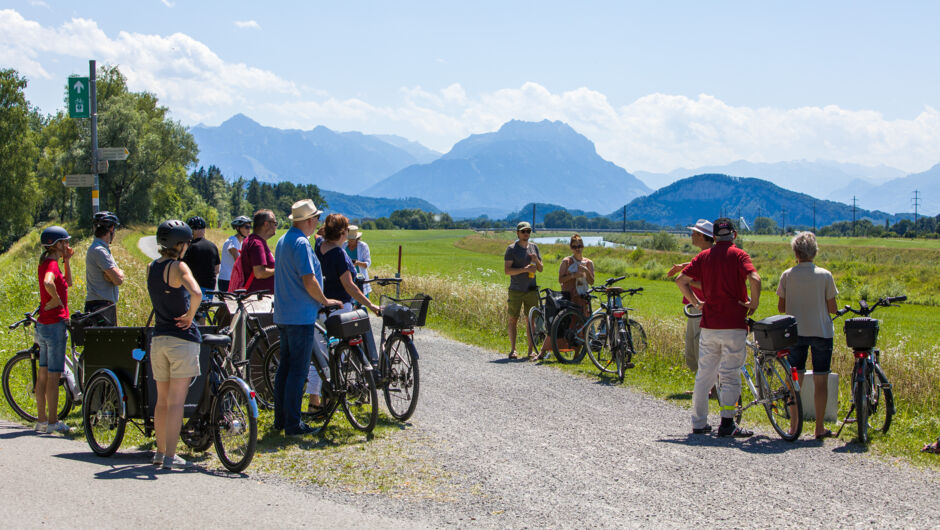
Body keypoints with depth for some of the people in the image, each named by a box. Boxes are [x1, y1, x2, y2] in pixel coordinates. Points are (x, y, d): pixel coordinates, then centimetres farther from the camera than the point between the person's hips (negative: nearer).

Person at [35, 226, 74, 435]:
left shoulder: (47, 263, 14)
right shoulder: (51, 264, -15)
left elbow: (67, 283, 26)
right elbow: (48, 283, -37)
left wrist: (66, 261, 15)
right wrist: (57, 300, -21)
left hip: (43, 324, 10)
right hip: (55, 323, -10)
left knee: (43, 374, 12)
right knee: (54, 374, -5)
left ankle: (41, 420, 18)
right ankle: (52, 422, -2)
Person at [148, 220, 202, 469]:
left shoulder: (151, 268, 9)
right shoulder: (178, 267, -12)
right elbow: (196, 293, -28)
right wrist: (189, 316, -15)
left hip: (158, 338, 6)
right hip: (182, 337, -6)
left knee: (162, 400, 16)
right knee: (176, 401, -4)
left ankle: (160, 452, 25)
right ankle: (170, 456, -5)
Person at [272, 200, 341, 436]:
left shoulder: (283, 240, 14)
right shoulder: (301, 243, -17)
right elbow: (309, 281, -22)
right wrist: (325, 301, -7)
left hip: (284, 315, 10)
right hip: (301, 316, -10)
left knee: (285, 366, 14)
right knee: (298, 370, -6)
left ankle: (280, 419, 20)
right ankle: (293, 424, -4)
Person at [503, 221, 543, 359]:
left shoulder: (534, 247, 12)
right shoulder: (512, 249, -2)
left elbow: (540, 269, 15)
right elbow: (507, 270, -10)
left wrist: (536, 260, -6)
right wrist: (525, 269, -19)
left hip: (531, 290, 3)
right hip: (515, 290, -3)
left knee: (530, 321, 3)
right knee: (513, 320, -1)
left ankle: (531, 350, 6)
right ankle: (513, 350, 4)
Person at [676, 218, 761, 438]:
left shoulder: (704, 256, 10)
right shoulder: (738, 255, -4)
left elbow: (681, 280, 6)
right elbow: (754, 279, -20)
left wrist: (696, 302, 13)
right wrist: (754, 303, -7)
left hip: (709, 324, 4)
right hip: (734, 324, -4)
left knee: (704, 374, 11)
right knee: (730, 375, 0)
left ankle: (699, 422, 14)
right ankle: (727, 424, -3)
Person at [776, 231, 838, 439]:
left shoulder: (787, 275, -3)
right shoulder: (825, 275, -6)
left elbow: (781, 307, 1)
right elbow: (832, 308, -4)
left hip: (795, 333, 1)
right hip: (822, 332, -1)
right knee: (820, 381, 5)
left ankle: (794, 426, 7)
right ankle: (820, 428, 6)